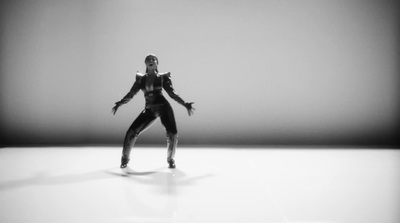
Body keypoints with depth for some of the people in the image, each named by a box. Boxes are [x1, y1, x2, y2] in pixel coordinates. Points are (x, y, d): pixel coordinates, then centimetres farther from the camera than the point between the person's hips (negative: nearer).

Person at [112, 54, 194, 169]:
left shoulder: (162, 77, 5)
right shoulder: (141, 79, 10)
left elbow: (172, 93, 6)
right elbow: (131, 94, 13)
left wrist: (185, 104, 2)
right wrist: (119, 103, 4)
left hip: (164, 107, -1)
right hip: (149, 110, 2)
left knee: (172, 135, -11)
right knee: (132, 132, -9)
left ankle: (170, 159, 15)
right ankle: (125, 158, 10)